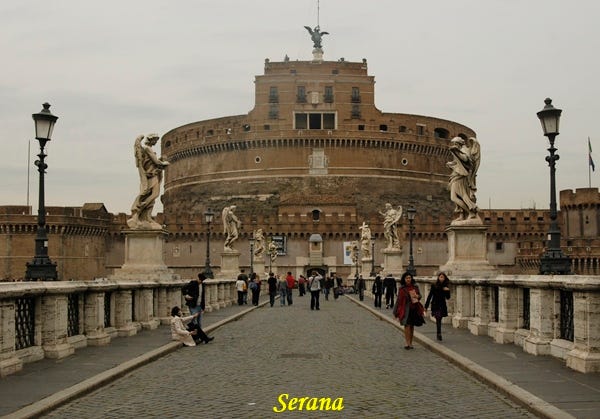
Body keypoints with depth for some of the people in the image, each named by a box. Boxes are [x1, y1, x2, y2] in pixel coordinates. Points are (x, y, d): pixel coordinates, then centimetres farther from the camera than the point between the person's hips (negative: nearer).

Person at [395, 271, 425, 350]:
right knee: (407, 325, -12)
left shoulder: (415, 287, 5)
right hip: (406, 309, -4)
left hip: (414, 309, 4)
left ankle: (410, 343, 17)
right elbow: (399, 300, -5)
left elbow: (419, 295, 16)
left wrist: (417, 296, -9)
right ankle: (407, 343, -12)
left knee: (412, 326, 9)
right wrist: (397, 312, -6)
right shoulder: (402, 289, -6)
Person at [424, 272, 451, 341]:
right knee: (438, 319, -15)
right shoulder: (434, 286, -5)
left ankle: (438, 335, 19)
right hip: (435, 305, -3)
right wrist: (426, 306, -3)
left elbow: (448, 298, 6)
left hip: (442, 306, 3)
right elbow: (430, 296, -3)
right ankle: (439, 334, -20)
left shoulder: (445, 286, 4)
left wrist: (447, 291, -14)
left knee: (439, 320, 8)